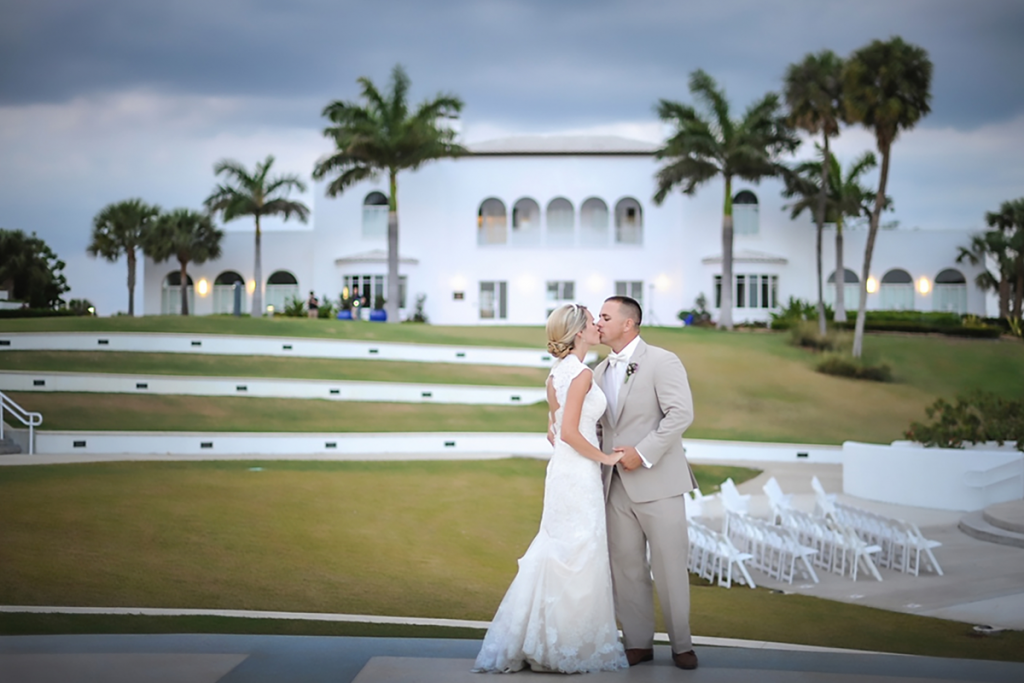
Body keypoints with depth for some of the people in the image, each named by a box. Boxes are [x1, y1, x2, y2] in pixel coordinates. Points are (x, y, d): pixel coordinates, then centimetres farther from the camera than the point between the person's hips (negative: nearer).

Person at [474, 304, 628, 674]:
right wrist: (605, 458, -11)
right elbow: (569, 432, -21)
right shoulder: (581, 373, -16)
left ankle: (543, 642, 19)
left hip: (562, 469, 9)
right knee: (580, 558, -2)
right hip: (579, 473, -9)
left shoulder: (557, 372, 11)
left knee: (556, 554, 14)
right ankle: (572, 648, 5)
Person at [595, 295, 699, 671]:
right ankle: (638, 642, 16)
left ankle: (681, 644, 13)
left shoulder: (662, 361, -6)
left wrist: (643, 453, -20)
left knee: (669, 565, 0)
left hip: (657, 482, -6)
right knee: (625, 566, 7)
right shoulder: (600, 371, 15)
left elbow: (681, 413, -16)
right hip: (617, 485, 6)